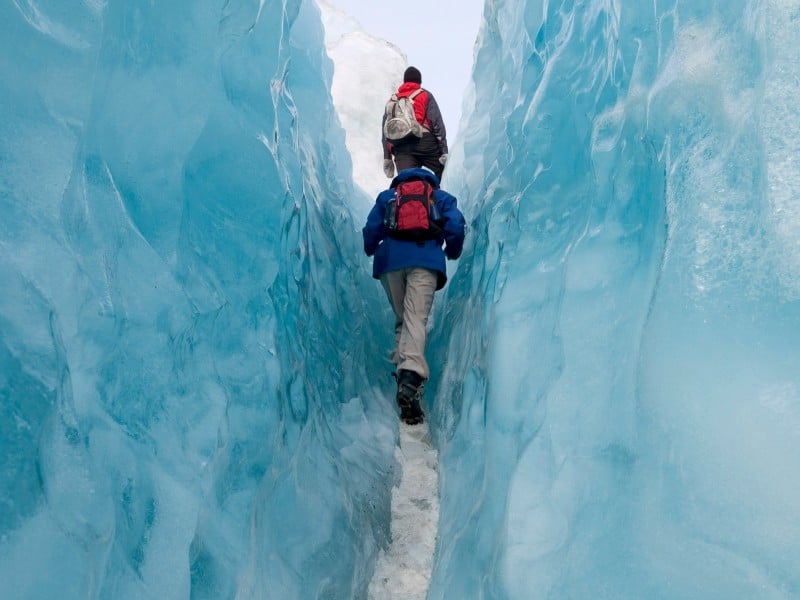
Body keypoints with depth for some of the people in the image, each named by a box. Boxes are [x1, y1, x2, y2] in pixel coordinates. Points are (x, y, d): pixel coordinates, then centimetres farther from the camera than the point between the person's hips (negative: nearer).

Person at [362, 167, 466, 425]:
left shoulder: (387, 196, 27)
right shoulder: (442, 198, 26)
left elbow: (372, 228, 15)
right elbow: (455, 227, 9)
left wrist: (371, 250, 34)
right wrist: (453, 252, 28)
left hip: (390, 259, 2)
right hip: (425, 260, -2)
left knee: (401, 319, 19)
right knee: (416, 320, -15)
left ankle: (402, 366, 6)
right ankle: (411, 375, -37)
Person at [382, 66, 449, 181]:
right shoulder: (425, 95, 14)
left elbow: (385, 129, 19)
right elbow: (437, 123, 2)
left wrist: (387, 157, 20)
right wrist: (444, 151, -2)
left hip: (400, 148, 3)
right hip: (424, 140, -3)